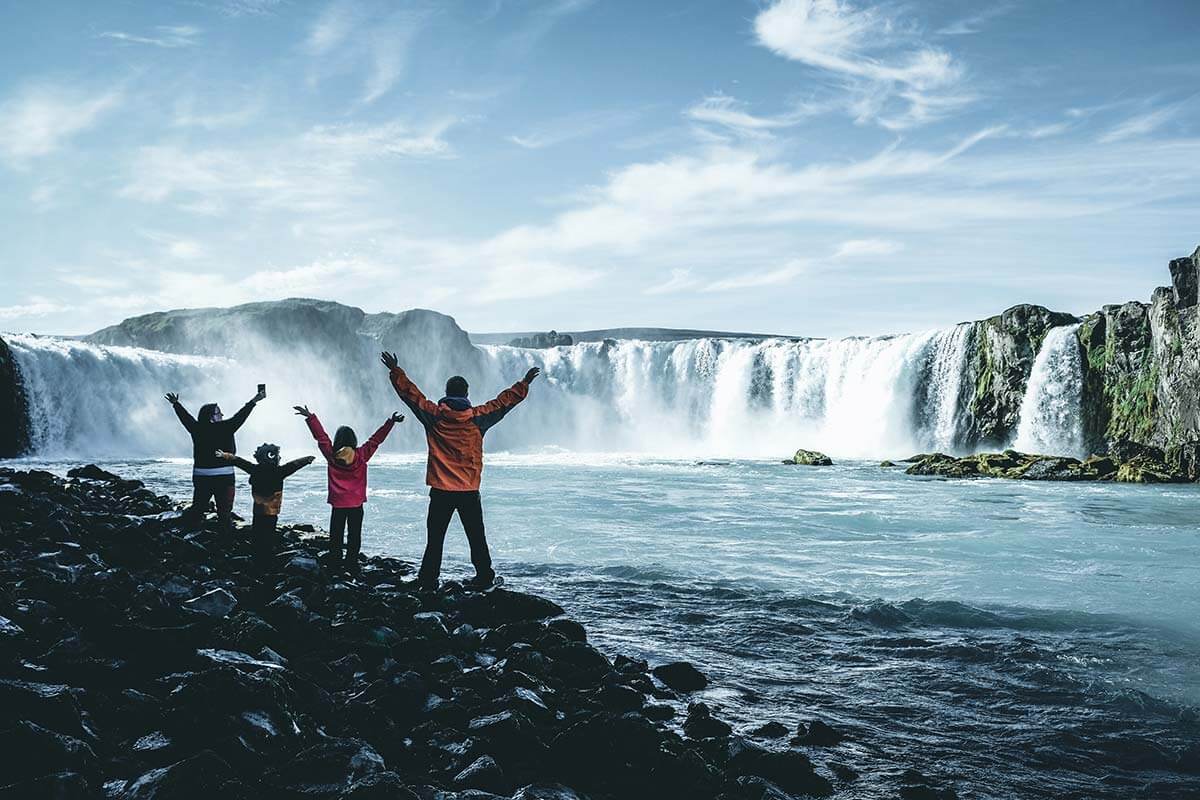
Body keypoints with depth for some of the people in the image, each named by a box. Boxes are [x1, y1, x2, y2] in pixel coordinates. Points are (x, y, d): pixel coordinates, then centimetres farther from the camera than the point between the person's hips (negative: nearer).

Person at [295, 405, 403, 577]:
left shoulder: (331, 455, -7)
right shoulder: (361, 455, -8)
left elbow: (321, 436, -4)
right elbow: (376, 439, -6)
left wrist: (310, 417, 1)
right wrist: (390, 422, -3)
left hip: (337, 504, 0)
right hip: (356, 504, 0)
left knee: (336, 537, 8)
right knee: (354, 537, 7)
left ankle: (334, 568, 8)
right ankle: (351, 568, 4)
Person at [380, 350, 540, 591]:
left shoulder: (434, 415, -4)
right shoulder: (477, 418, -3)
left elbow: (410, 393, 2)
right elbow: (504, 401, 5)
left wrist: (395, 371, 11)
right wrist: (524, 383, 14)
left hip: (440, 491, 0)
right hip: (469, 491, 1)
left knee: (435, 537, 4)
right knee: (476, 536, 11)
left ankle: (428, 580, 5)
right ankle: (484, 576, 16)